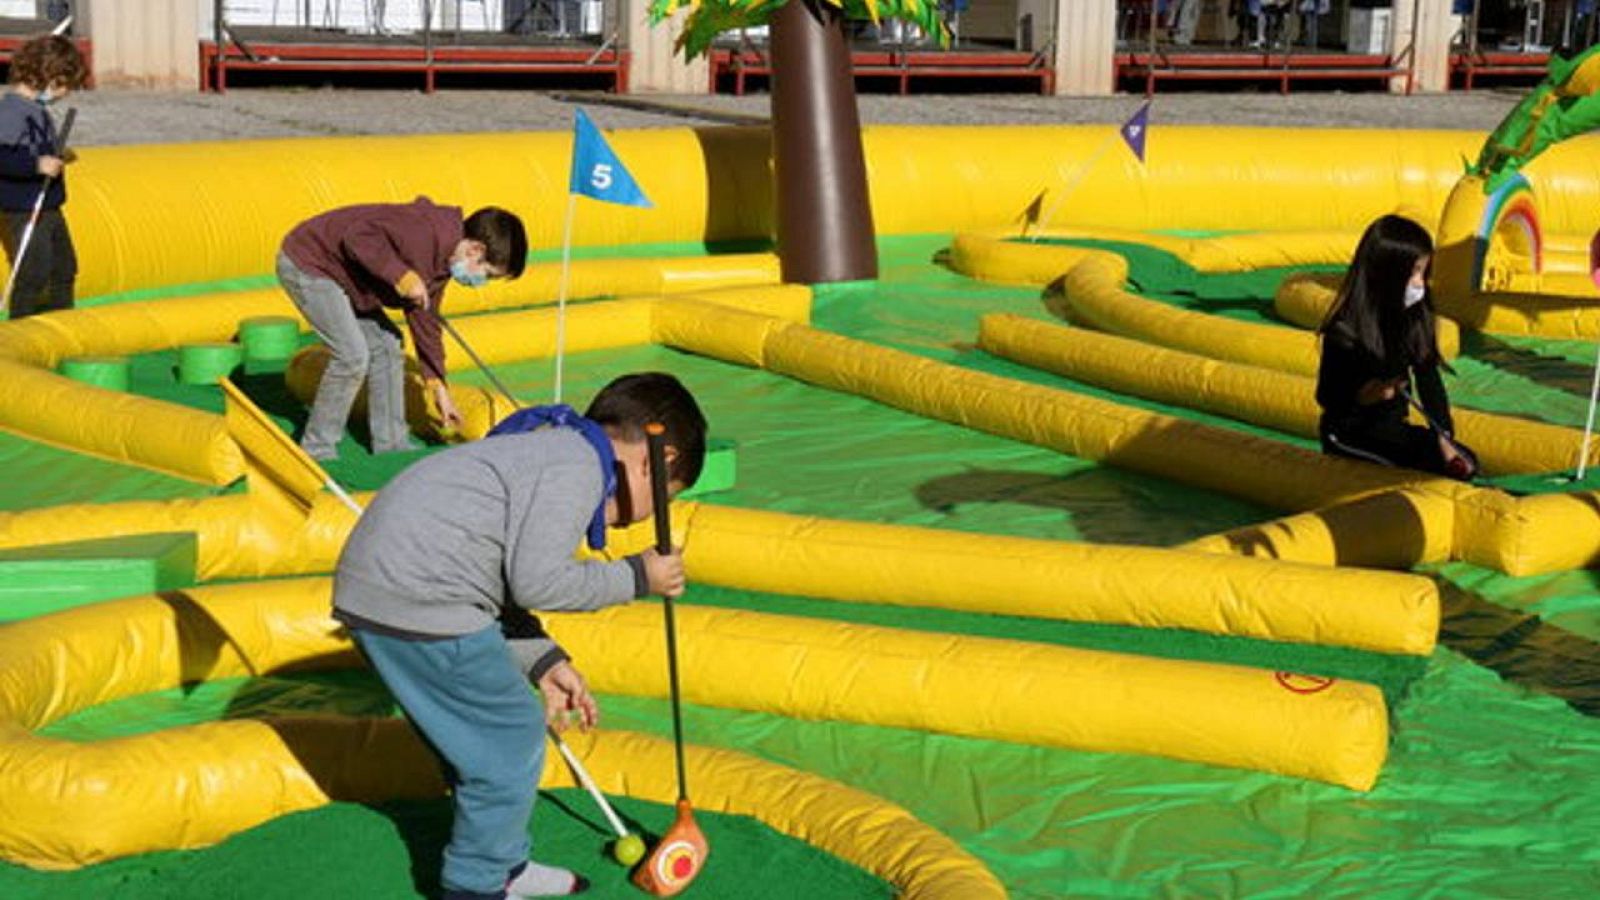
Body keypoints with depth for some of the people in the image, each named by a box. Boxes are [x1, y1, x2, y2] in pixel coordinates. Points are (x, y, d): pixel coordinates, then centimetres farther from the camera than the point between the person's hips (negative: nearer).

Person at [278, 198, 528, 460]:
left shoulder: (442, 260, 5)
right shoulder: (426, 233, -27)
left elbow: (425, 320, 14)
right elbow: (357, 235, -33)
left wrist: (438, 388, 16)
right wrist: (402, 276, -35)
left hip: (338, 276, 10)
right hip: (305, 264, -10)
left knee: (386, 347, 9)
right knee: (352, 355, -15)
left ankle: (391, 446, 17)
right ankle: (316, 452, -3)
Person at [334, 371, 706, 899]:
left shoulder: (547, 450, 21)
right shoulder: (579, 465, -11)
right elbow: (536, 580, -17)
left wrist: (543, 663, 17)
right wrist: (636, 577, -6)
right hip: (419, 603, -11)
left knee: (479, 734, 23)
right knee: (512, 738, 2)